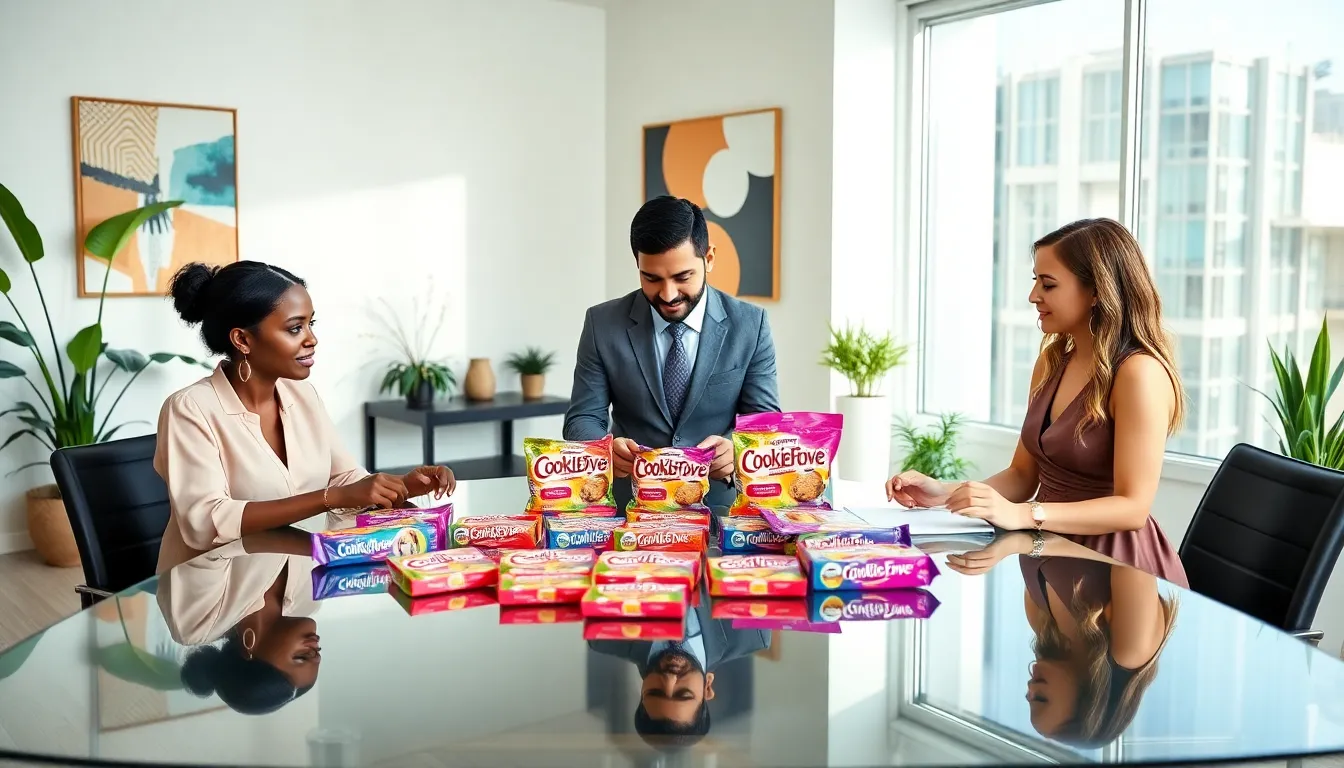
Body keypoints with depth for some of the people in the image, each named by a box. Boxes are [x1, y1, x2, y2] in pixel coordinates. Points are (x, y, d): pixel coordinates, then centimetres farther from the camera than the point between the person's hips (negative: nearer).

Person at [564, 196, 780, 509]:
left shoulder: (750, 325, -1)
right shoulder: (603, 324, 0)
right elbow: (583, 419, 1)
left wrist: (736, 450, -23)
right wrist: (606, 448, -23)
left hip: (719, 506, 0)